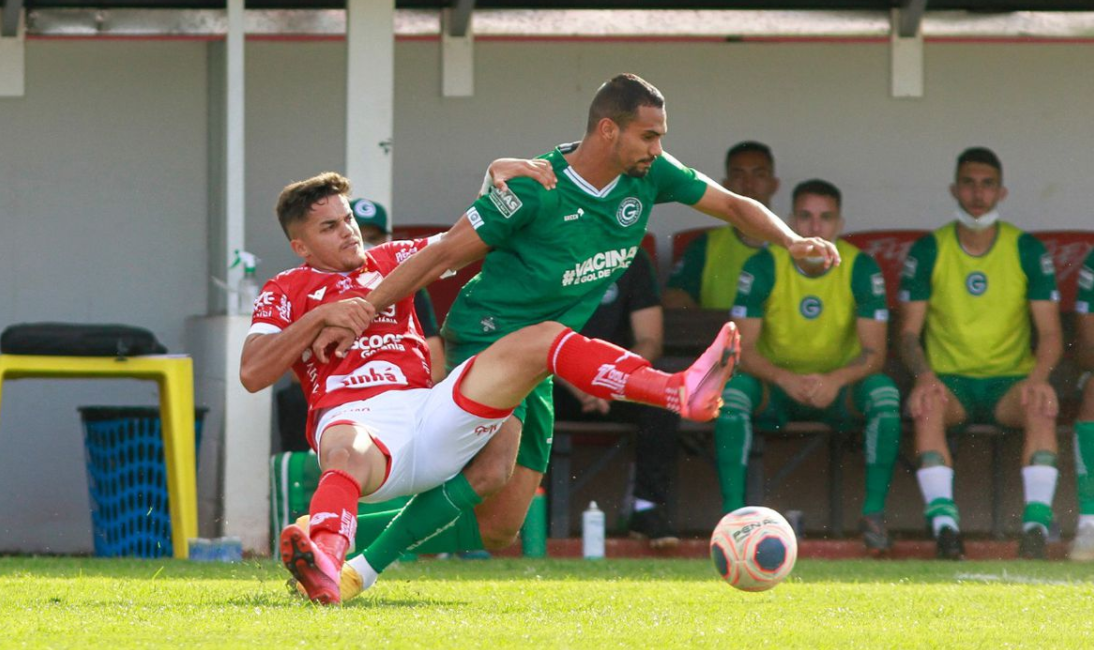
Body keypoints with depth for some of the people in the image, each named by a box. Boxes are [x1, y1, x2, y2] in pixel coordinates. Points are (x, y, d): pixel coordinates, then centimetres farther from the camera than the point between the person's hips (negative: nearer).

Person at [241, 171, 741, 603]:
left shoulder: (389, 262, 27)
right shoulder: (284, 292, 15)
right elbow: (251, 374, 2)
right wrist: (319, 319, -6)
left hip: (429, 416, 5)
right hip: (352, 422, -5)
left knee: (540, 339, -10)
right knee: (348, 454, -45)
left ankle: (681, 393, -29)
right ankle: (324, 567, -78)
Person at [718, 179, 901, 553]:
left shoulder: (861, 269, -9)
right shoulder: (763, 267, -10)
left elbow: (874, 354, -14)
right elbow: (742, 349, -15)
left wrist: (835, 380, -36)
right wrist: (785, 379, -35)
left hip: (840, 389, 0)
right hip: (775, 388, 0)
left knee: (884, 392, -30)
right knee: (733, 388, -32)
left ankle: (874, 513, -24)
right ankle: (733, 512, -32)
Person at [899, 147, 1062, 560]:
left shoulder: (1028, 251, 5)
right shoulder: (928, 252, 5)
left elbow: (1050, 333, 1)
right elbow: (909, 332, 2)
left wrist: (1038, 377, -21)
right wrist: (924, 375, -21)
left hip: (1011, 381, 0)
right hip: (949, 380, 0)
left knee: (1040, 407, -35)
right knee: (927, 404, -36)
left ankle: (1036, 526, -43)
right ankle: (943, 523, -44)